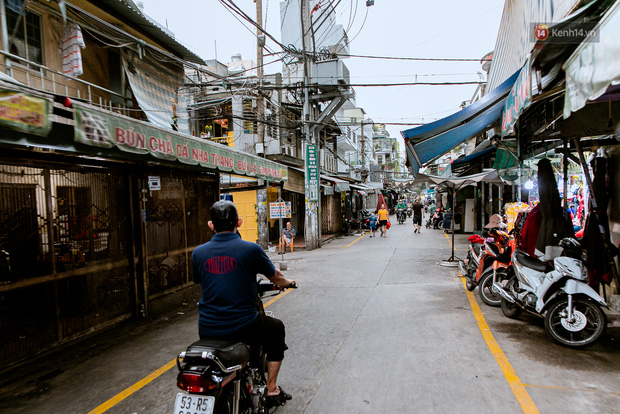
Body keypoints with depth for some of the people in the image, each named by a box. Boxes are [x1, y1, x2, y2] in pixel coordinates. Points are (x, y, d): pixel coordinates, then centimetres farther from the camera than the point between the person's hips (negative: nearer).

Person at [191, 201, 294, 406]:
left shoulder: (198, 252, -1)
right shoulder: (250, 249, -11)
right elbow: (275, 277, 5)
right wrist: (286, 282, 29)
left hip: (207, 330, 4)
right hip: (242, 328, -3)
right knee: (276, 328, 26)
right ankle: (272, 390, 27)